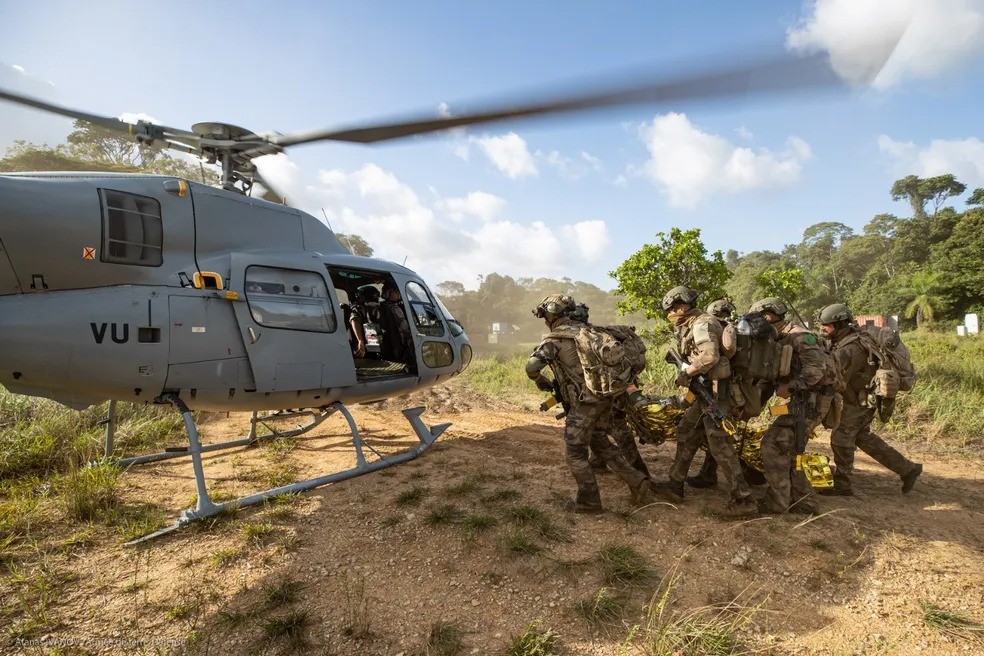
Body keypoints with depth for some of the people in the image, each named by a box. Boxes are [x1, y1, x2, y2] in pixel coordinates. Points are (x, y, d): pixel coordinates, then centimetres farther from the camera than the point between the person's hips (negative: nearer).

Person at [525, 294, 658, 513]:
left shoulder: (554, 340, -11)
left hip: (585, 402, -8)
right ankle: (638, 483, 22)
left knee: (574, 453, 7)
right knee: (600, 442, 24)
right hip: (604, 396, 8)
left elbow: (531, 366, -22)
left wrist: (541, 381, -1)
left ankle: (589, 502, 15)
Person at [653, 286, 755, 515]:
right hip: (705, 392, 10)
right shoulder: (691, 326, 16)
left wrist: (687, 372, -19)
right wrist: (687, 372, 2)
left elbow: (710, 356, -29)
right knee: (686, 434, 15)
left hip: (715, 392, -10)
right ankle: (675, 485, 24)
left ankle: (742, 500, 0)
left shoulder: (702, 324, -15)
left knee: (720, 445, -7)